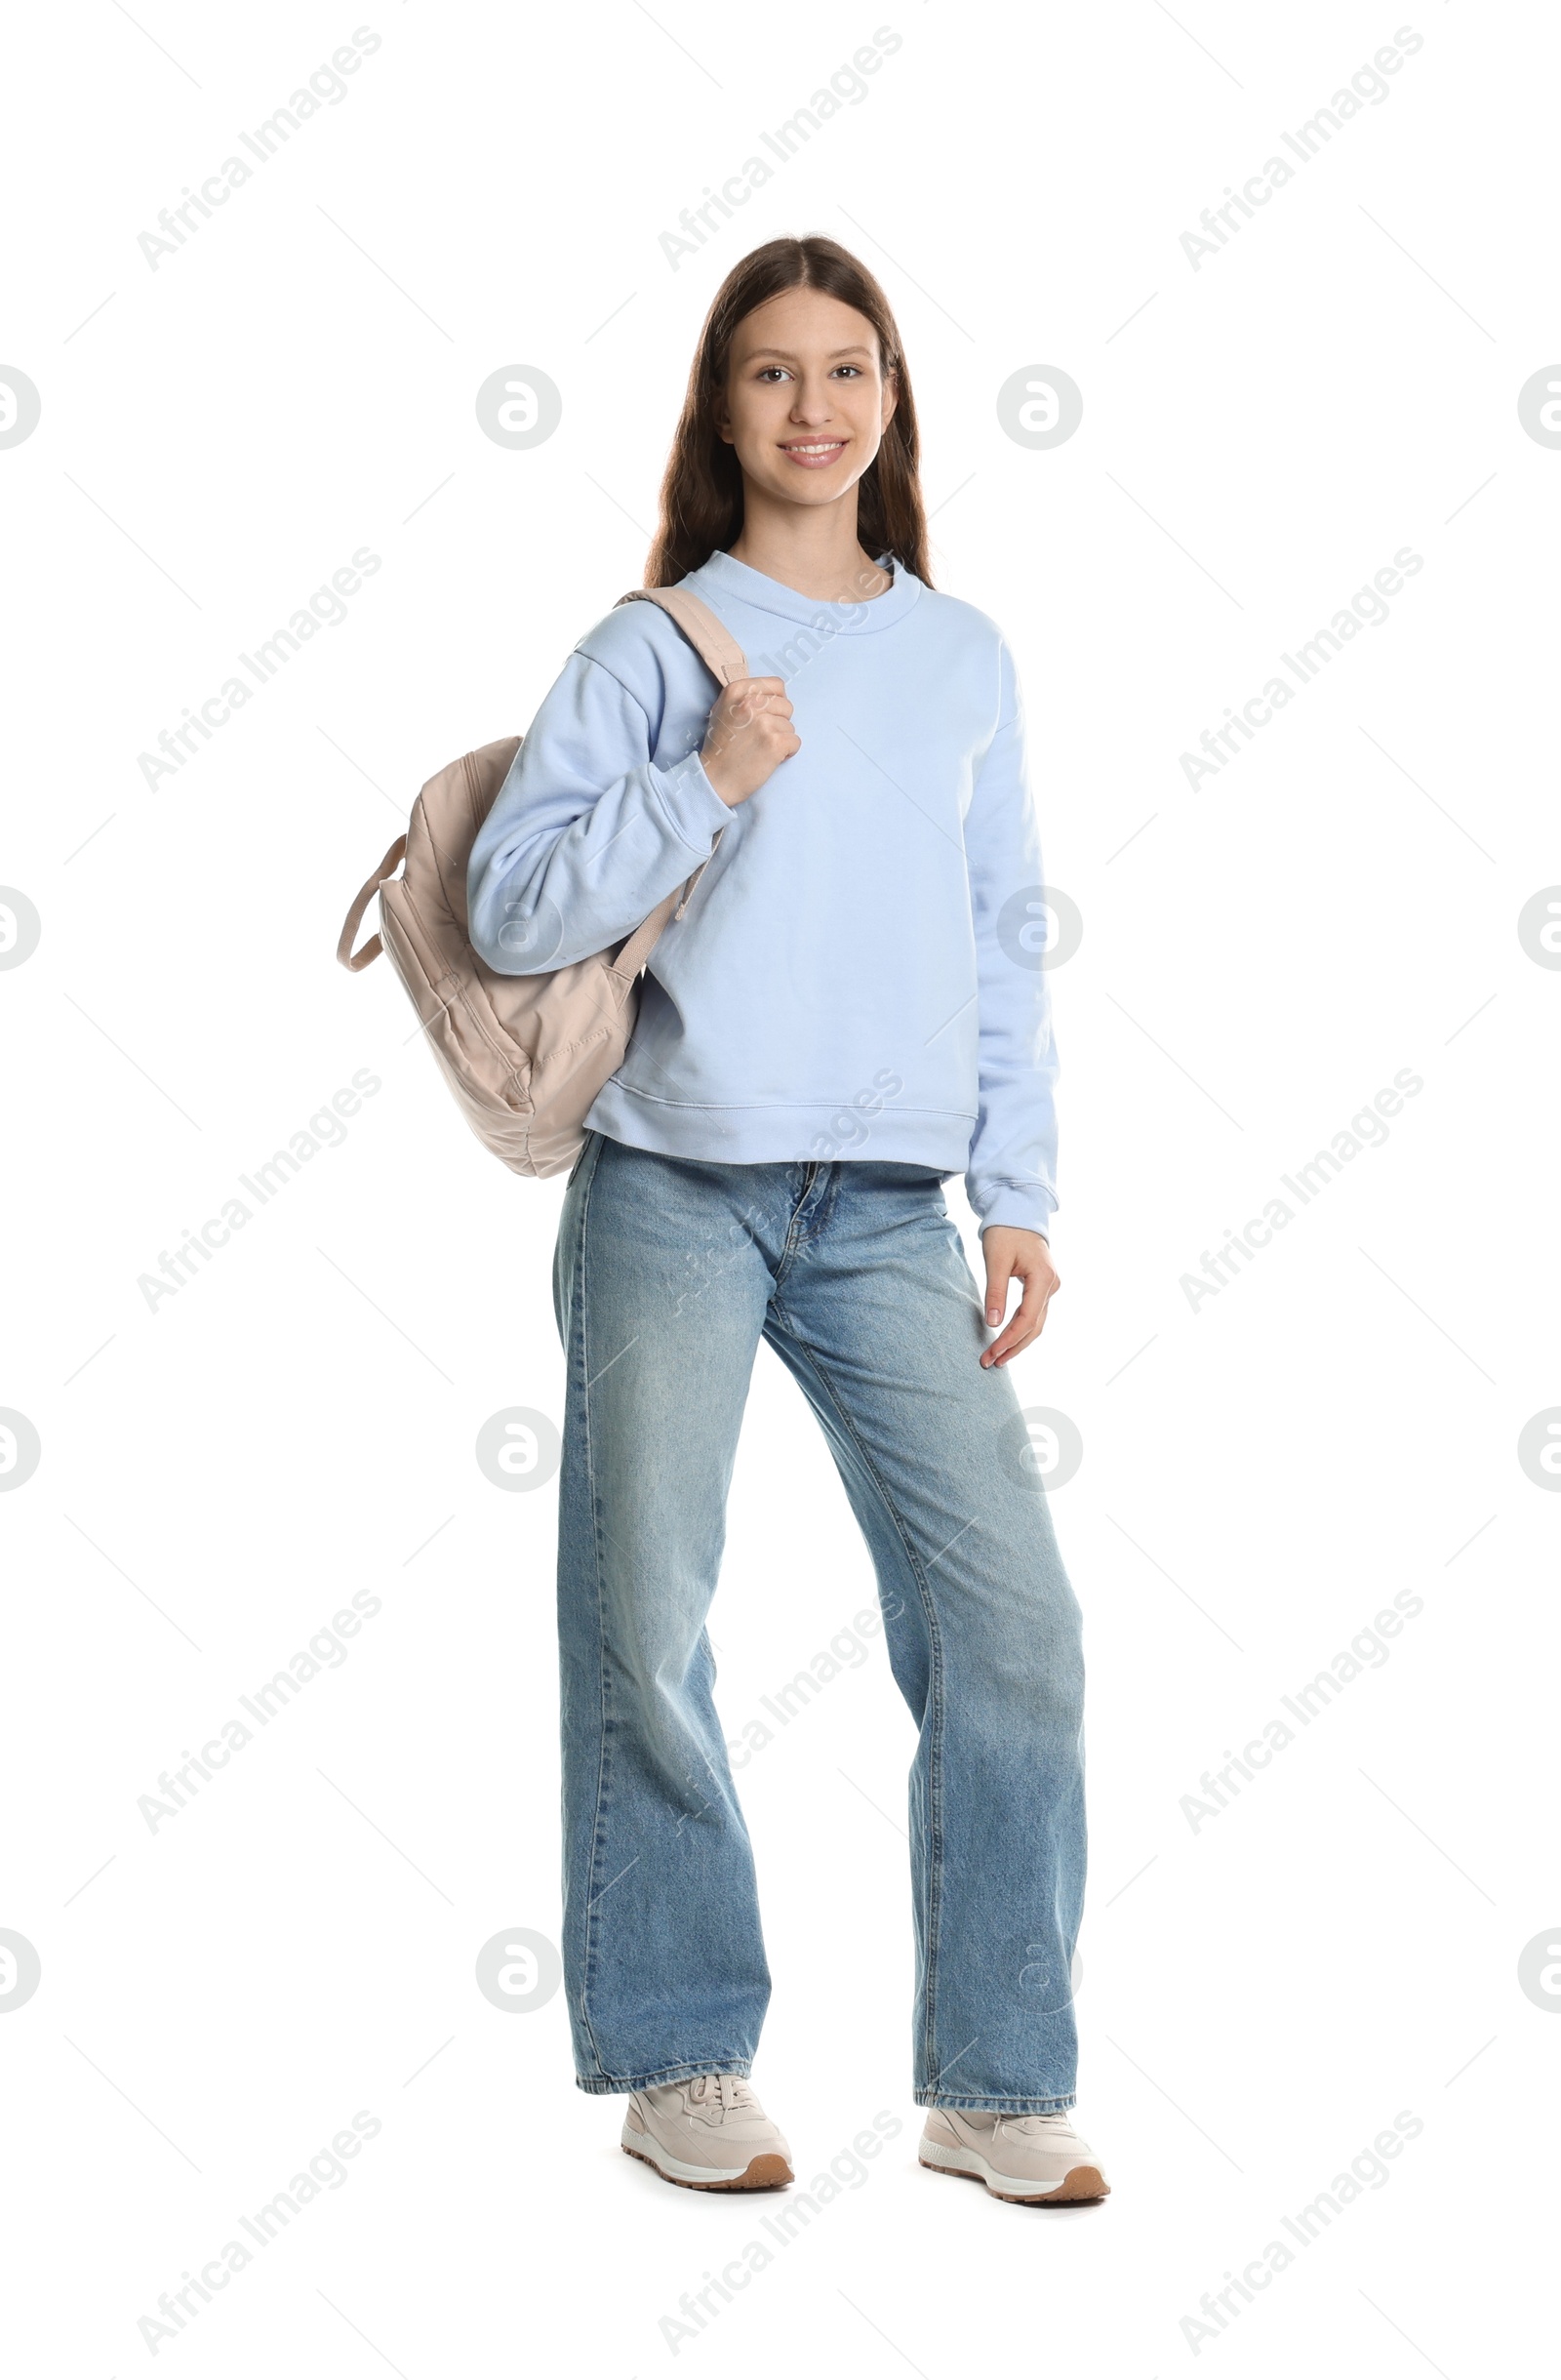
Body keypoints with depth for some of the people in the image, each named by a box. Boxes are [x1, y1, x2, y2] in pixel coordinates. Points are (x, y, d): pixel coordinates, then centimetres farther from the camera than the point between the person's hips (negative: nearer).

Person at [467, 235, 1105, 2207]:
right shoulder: (650, 651, 3)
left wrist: (1017, 1196, 7)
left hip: (888, 1216, 3)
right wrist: (707, 786, -13)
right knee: (646, 1632, 1)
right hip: (673, 1197, -2)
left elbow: (1003, 943, 14)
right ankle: (681, 2066, 18)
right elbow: (510, 911, -5)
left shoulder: (962, 659, 13)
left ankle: (995, 2084, 9)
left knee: (1014, 1622, -4)